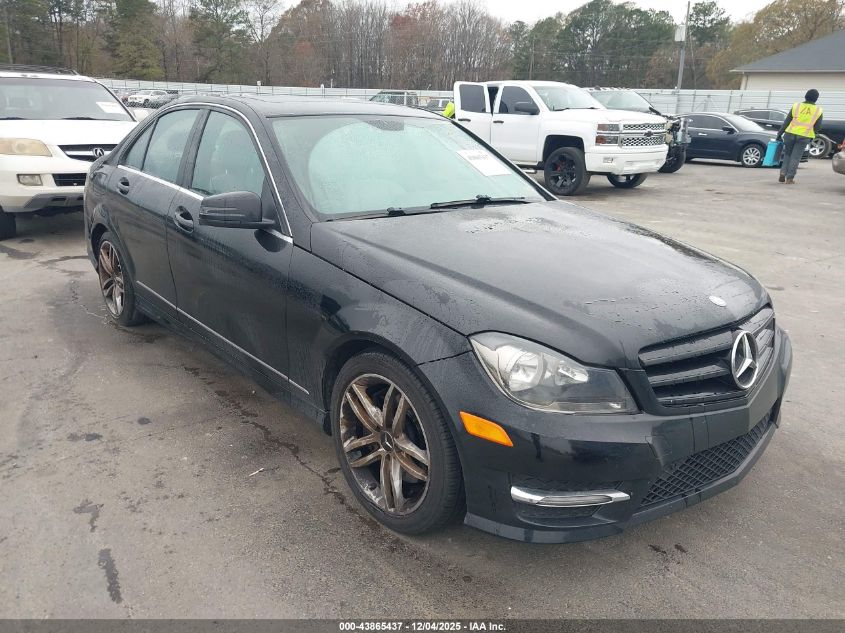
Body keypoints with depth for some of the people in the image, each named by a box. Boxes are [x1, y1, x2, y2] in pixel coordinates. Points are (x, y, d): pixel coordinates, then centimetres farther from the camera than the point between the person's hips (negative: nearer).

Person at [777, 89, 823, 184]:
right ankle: (790, 178, 2)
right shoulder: (818, 110, 0)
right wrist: (812, 135, 20)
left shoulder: (796, 106, -1)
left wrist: (779, 133, 5)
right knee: (795, 157, 5)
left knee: (787, 154, 16)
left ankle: (783, 174, 3)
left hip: (790, 134, 1)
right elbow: (817, 127, 3)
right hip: (804, 137, -1)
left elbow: (786, 122, -1)